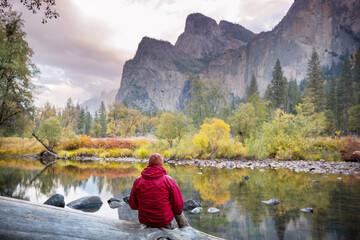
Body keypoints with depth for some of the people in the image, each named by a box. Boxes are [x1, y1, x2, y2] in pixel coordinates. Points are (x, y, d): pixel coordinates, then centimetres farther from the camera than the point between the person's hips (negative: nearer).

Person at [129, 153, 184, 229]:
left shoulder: (138, 181, -8)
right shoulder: (169, 180, -14)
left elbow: (133, 206, 0)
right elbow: (178, 205, -11)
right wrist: (178, 212, 12)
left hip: (144, 220, 3)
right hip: (164, 221, -2)